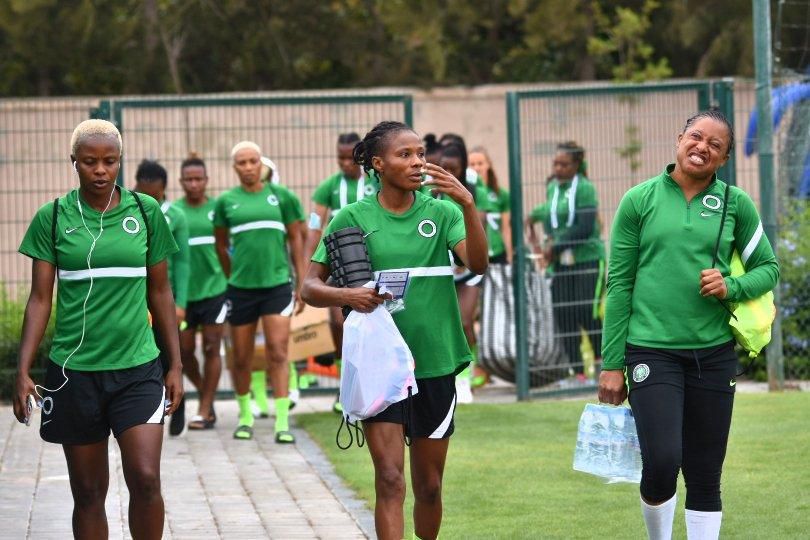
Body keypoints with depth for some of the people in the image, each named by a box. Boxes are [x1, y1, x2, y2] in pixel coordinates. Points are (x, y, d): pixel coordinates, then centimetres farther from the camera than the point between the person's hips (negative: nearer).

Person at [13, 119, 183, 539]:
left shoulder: (145, 211, 3)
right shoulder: (53, 217, 0)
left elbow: (160, 293, 9)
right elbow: (40, 299, 2)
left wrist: (175, 365, 8)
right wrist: (23, 371, -5)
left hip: (138, 367, 0)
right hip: (73, 370, 0)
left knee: (145, 478, -13)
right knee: (88, 492, 6)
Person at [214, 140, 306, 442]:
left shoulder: (281, 196, 4)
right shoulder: (226, 201, 4)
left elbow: (296, 240, 8)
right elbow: (220, 246, 15)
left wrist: (302, 283, 4)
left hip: (277, 284, -1)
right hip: (241, 288, 1)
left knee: (278, 353, -10)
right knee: (241, 358, 8)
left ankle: (282, 422, -11)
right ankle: (245, 415, 26)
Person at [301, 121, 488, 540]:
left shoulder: (441, 212, 3)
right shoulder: (354, 217, -2)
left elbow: (478, 264, -13)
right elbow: (310, 287, -1)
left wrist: (467, 205, -27)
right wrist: (345, 295, -23)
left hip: (435, 362, 3)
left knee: (429, 485, 11)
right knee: (390, 480, -13)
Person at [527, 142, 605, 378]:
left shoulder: (584, 188, -10)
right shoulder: (552, 187, 11)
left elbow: (585, 228, -17)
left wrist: (556, 246, -15)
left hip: (587, 258, -6)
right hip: (561, 262, 6)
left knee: (587, 314, -8)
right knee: (563, 316, 0)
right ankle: (578, 372, 6)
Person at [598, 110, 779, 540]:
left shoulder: (736, 205, 4)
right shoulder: (639, 200, 0)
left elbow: (769, 268, 12)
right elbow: (619, 283, 1)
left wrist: (732, 287, -10)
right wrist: (612, 363, -1)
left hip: (714, 354, 2)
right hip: (652, 351, -2)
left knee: (705, 478, 6)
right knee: (661, 463, -16)